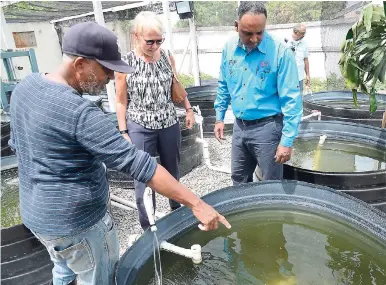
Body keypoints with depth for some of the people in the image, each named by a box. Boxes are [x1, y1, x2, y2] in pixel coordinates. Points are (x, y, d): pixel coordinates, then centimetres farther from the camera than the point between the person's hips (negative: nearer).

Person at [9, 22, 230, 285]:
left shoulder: (26, 86, -2)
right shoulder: (80, 113, -30)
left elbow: (18, 143, 11)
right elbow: (139, 164, -33)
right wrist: (196, 204, -29)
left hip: (37, 213, 8)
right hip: (75, 222, -8)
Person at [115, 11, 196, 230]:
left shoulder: (168, 58, 0)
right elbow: (121, 101, -4)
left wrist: (189, 109, 10)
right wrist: (123, 132, -6)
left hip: (169, 123, 4)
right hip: (140, 128, -3)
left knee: (173, 171, 17)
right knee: (144, 178, 1)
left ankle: (177, 212, 40)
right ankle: (148, 228, 18)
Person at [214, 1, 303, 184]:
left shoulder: (281, 52, -16)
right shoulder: (229, 48, -1)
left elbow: (291, 100, -16)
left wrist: (287, 140, -18)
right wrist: (219, 117, 12)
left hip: (267, 128, -5)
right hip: (239, 126, 5)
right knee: (239, 182, 20)